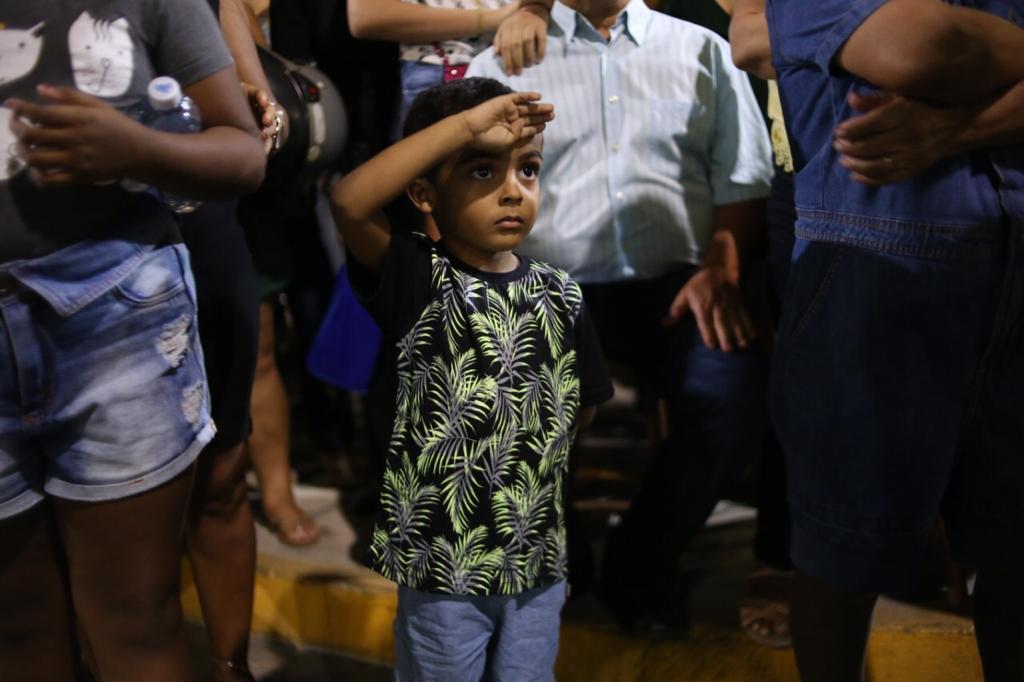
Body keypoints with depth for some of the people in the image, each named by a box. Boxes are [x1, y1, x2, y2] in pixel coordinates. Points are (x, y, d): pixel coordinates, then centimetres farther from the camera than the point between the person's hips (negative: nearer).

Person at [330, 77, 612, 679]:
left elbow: (582, 405, 10)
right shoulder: (420, 280, -13)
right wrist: (465, 123, -30)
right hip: (442, 559, -3)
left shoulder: (559, 295, -1)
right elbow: (350, 201, -30)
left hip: (537, 555, 4)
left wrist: (524, 458, 1)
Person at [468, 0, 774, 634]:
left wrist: (721, 267, -6)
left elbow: (743, 177, 12)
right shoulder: (502, 64, 15)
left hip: (672, 287, 1)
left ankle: (642, 566, -4)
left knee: (738, 391, -29)